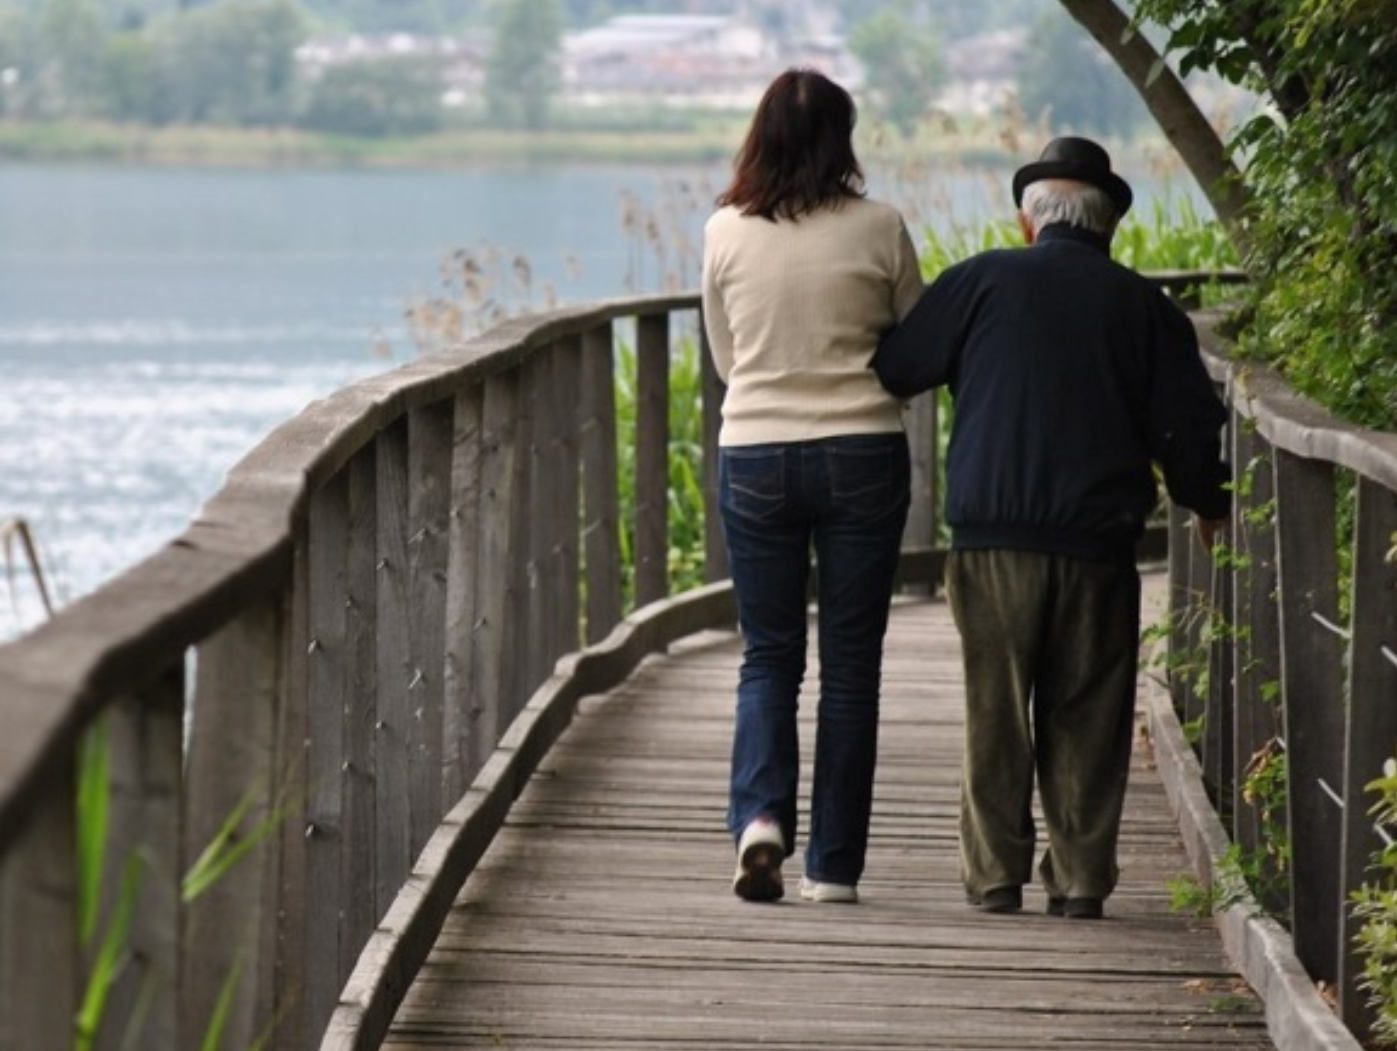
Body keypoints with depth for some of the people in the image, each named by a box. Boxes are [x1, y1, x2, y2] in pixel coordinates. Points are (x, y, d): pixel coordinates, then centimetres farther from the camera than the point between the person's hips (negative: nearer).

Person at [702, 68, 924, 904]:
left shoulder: (726, 234, -2)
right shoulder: (878, 230, -6)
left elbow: (725, 358, 10)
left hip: (754, 453, 1)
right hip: (862, 455, -1)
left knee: (769, 655, 11)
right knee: (851, 663, 7)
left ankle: (761, 816, -12)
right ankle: (834, 864, 8)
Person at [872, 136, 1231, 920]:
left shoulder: (983, 281, 3)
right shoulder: (1144, 306, 6)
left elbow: (894, 371, 3)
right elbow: (1187, 424, 5)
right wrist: (1208, 505, 23)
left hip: (994, 535, -1)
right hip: (1099, 538, 1)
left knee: (996, 708, 6)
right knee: (1086, 711, 6)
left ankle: (995, 873, 6)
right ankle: (1081, 877, 4)